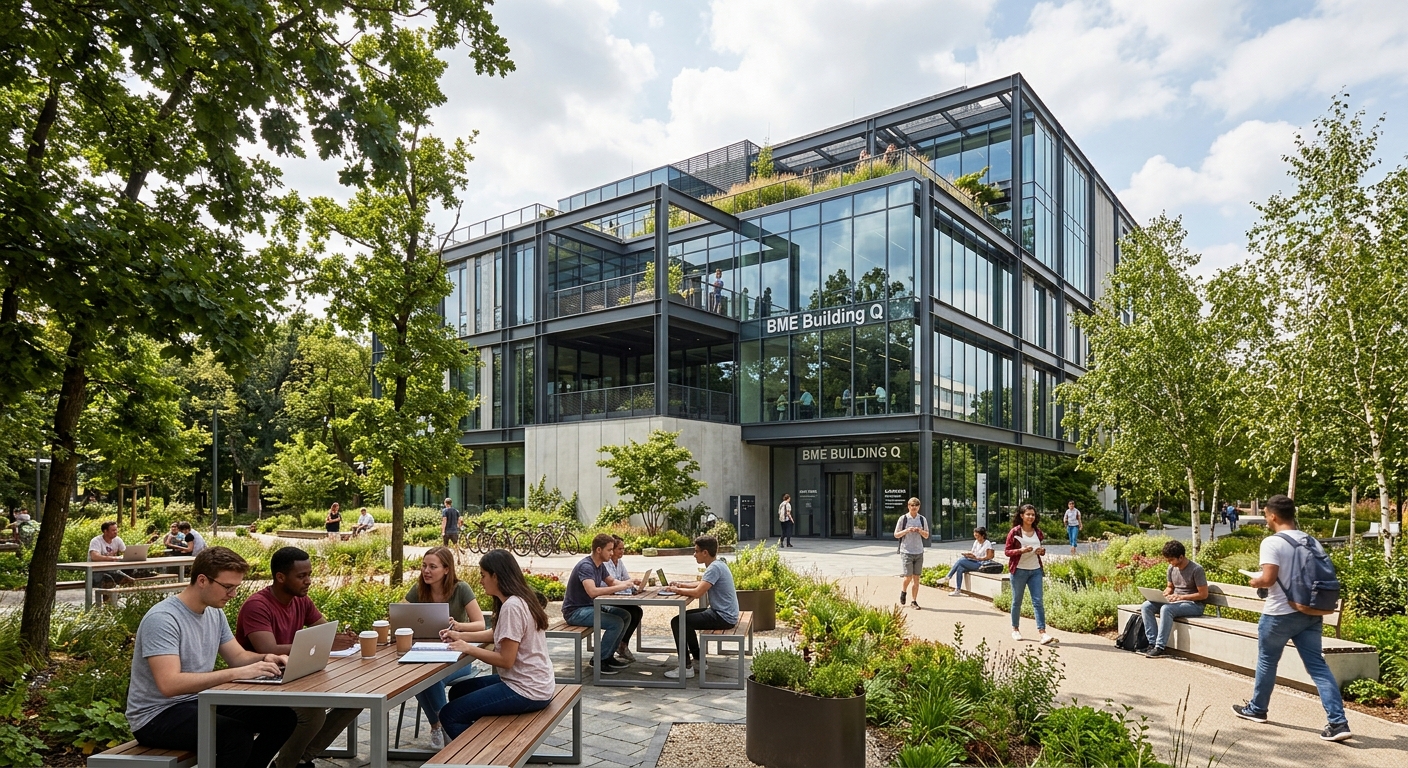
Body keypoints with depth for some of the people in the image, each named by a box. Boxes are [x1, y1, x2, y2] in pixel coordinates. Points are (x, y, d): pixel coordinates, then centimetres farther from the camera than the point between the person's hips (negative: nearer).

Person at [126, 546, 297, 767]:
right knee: (237, 735, -32)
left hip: (200, 702, 8)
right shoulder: (162, 619, -22)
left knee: (282, 717, -5)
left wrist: (266, 658, -9)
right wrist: (237, 673, -36)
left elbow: (238, 656, 14)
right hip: (156, 716, -8)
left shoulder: (215, 613, 4)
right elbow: (169, 684, -32)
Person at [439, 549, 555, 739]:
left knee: (448, 715, -5)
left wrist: (468, 648, -11)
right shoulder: (520, 600, 8)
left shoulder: (512, 606, -21)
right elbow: (496, 634, 19)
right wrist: (461, 636, 9)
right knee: (458, 692, 21)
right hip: (534, 683, 10)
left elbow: (506, 660, -21)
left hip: (526, 691, -10)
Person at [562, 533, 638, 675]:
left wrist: (629, 582, 3)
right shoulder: (586, 566, -23)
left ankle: (608, 655, 11)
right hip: (575, 611, -10)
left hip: (589, 606, 10)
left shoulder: (600, 565, 6)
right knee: (616, 623, -23)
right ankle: (599, 660, -8)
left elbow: (611, 582, 22)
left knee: (625, 616, 4)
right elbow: (592, 591, -37)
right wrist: (620, 587, -33)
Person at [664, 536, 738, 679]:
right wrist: (681, 585, 10)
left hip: (723, 617, -11)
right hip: (722, 612, 11)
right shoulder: (717, 565, 11)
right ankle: (698, 659, 28)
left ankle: (686, 667, -8)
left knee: (677, 622, -12)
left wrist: (677, 590, -12)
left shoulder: (714, 568, -20)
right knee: (684, 617, 23)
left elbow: (698, 592, -27)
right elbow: (701, 584, 24)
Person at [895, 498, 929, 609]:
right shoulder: (903, 518, -2)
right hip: (906, 552, -3)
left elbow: (927, 536, 12)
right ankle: (903, 592, 23)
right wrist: (907, 530, -15)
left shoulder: (922, 519, 7)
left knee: (916, 577, 3)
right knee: (908, 577, -7)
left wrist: (920, 531, -9)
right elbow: (896, 535, 1)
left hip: (919, 552, 3)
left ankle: (914, 601, 12)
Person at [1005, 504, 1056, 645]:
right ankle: (1015, 629, 24)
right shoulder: (1014, 532, -7)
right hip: (1019, 570, -3)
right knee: (1017, 601, 8)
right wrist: (1021, 550, -22)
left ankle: (1042, 633, -9)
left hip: (1035, 570, 3)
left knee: (1038, 601, -5)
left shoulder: (1038, 531, 7)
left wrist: (1042, 551, -3)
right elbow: (1007, 552, -5)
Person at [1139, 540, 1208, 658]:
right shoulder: (1172, 568, 6)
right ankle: (1153, 643, -18)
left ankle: (1160, 647, -31)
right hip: (1175, 601, 8)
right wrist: (1162, 595, -3)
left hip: (1194, 605, -8)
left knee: (1166, 609, -35)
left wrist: (1180, 597, -22)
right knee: (1146, 606, -14)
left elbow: (1203, 594, -15)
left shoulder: (1196, 569, -15)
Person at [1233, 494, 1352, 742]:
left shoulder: (1272, 542, -16)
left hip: (1280, 614, -6)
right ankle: (1338, 723, 0)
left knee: (1267, 661, 11)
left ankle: (1256, 709, 25)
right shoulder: (1312, 542, 7)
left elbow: (1268, 579, -22)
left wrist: (1254, 582, -2)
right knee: (1317, 665, 6)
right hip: (1310, 613, 6)